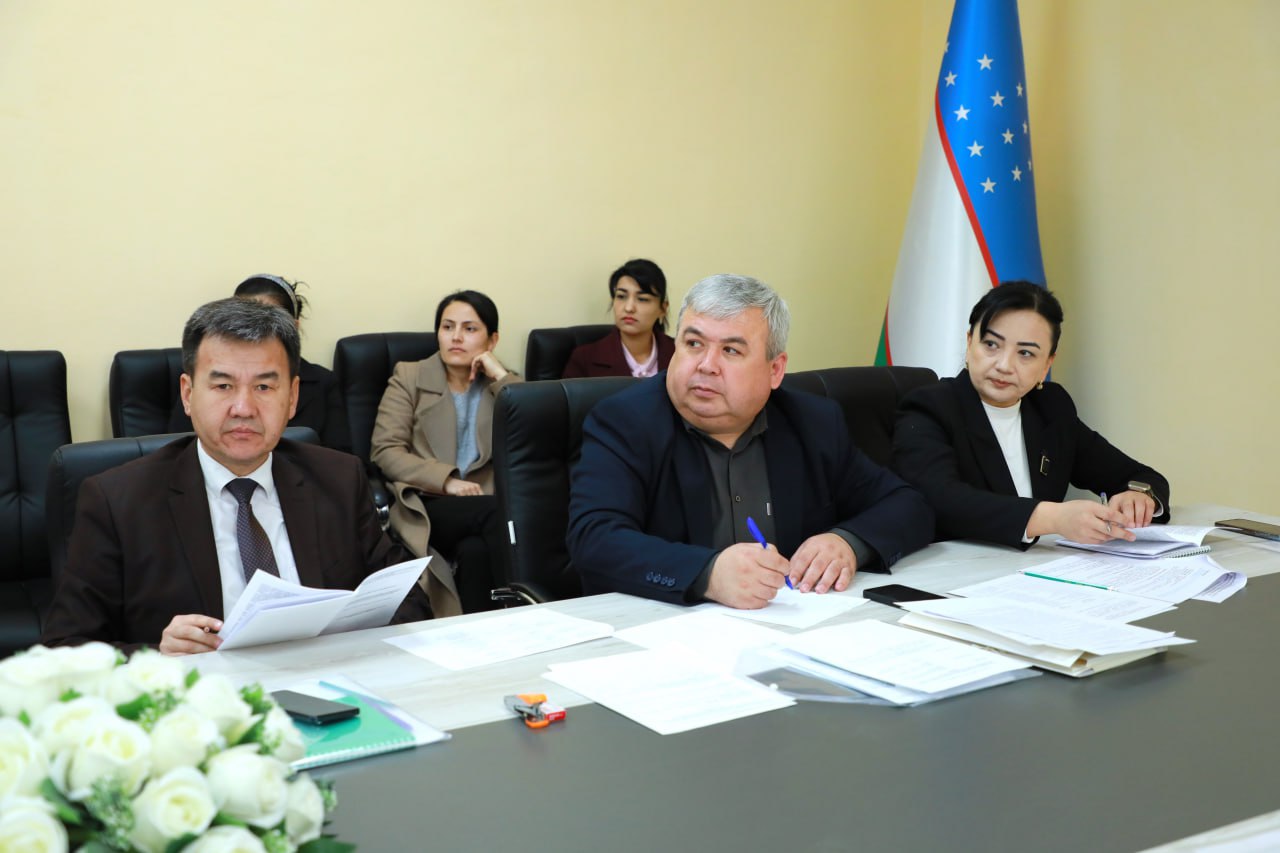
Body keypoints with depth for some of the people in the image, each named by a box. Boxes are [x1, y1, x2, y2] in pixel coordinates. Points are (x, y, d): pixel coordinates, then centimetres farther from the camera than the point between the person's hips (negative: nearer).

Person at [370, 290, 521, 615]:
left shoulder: (503, 386, 17)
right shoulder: (409, 377, 12)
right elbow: (385, 451, -1)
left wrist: (501, 376, -2)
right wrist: (446, 480, -14)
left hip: (486, 509, 2)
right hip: (425, 507, -1)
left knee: (475, 551, -35)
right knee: (500, 511, -32)